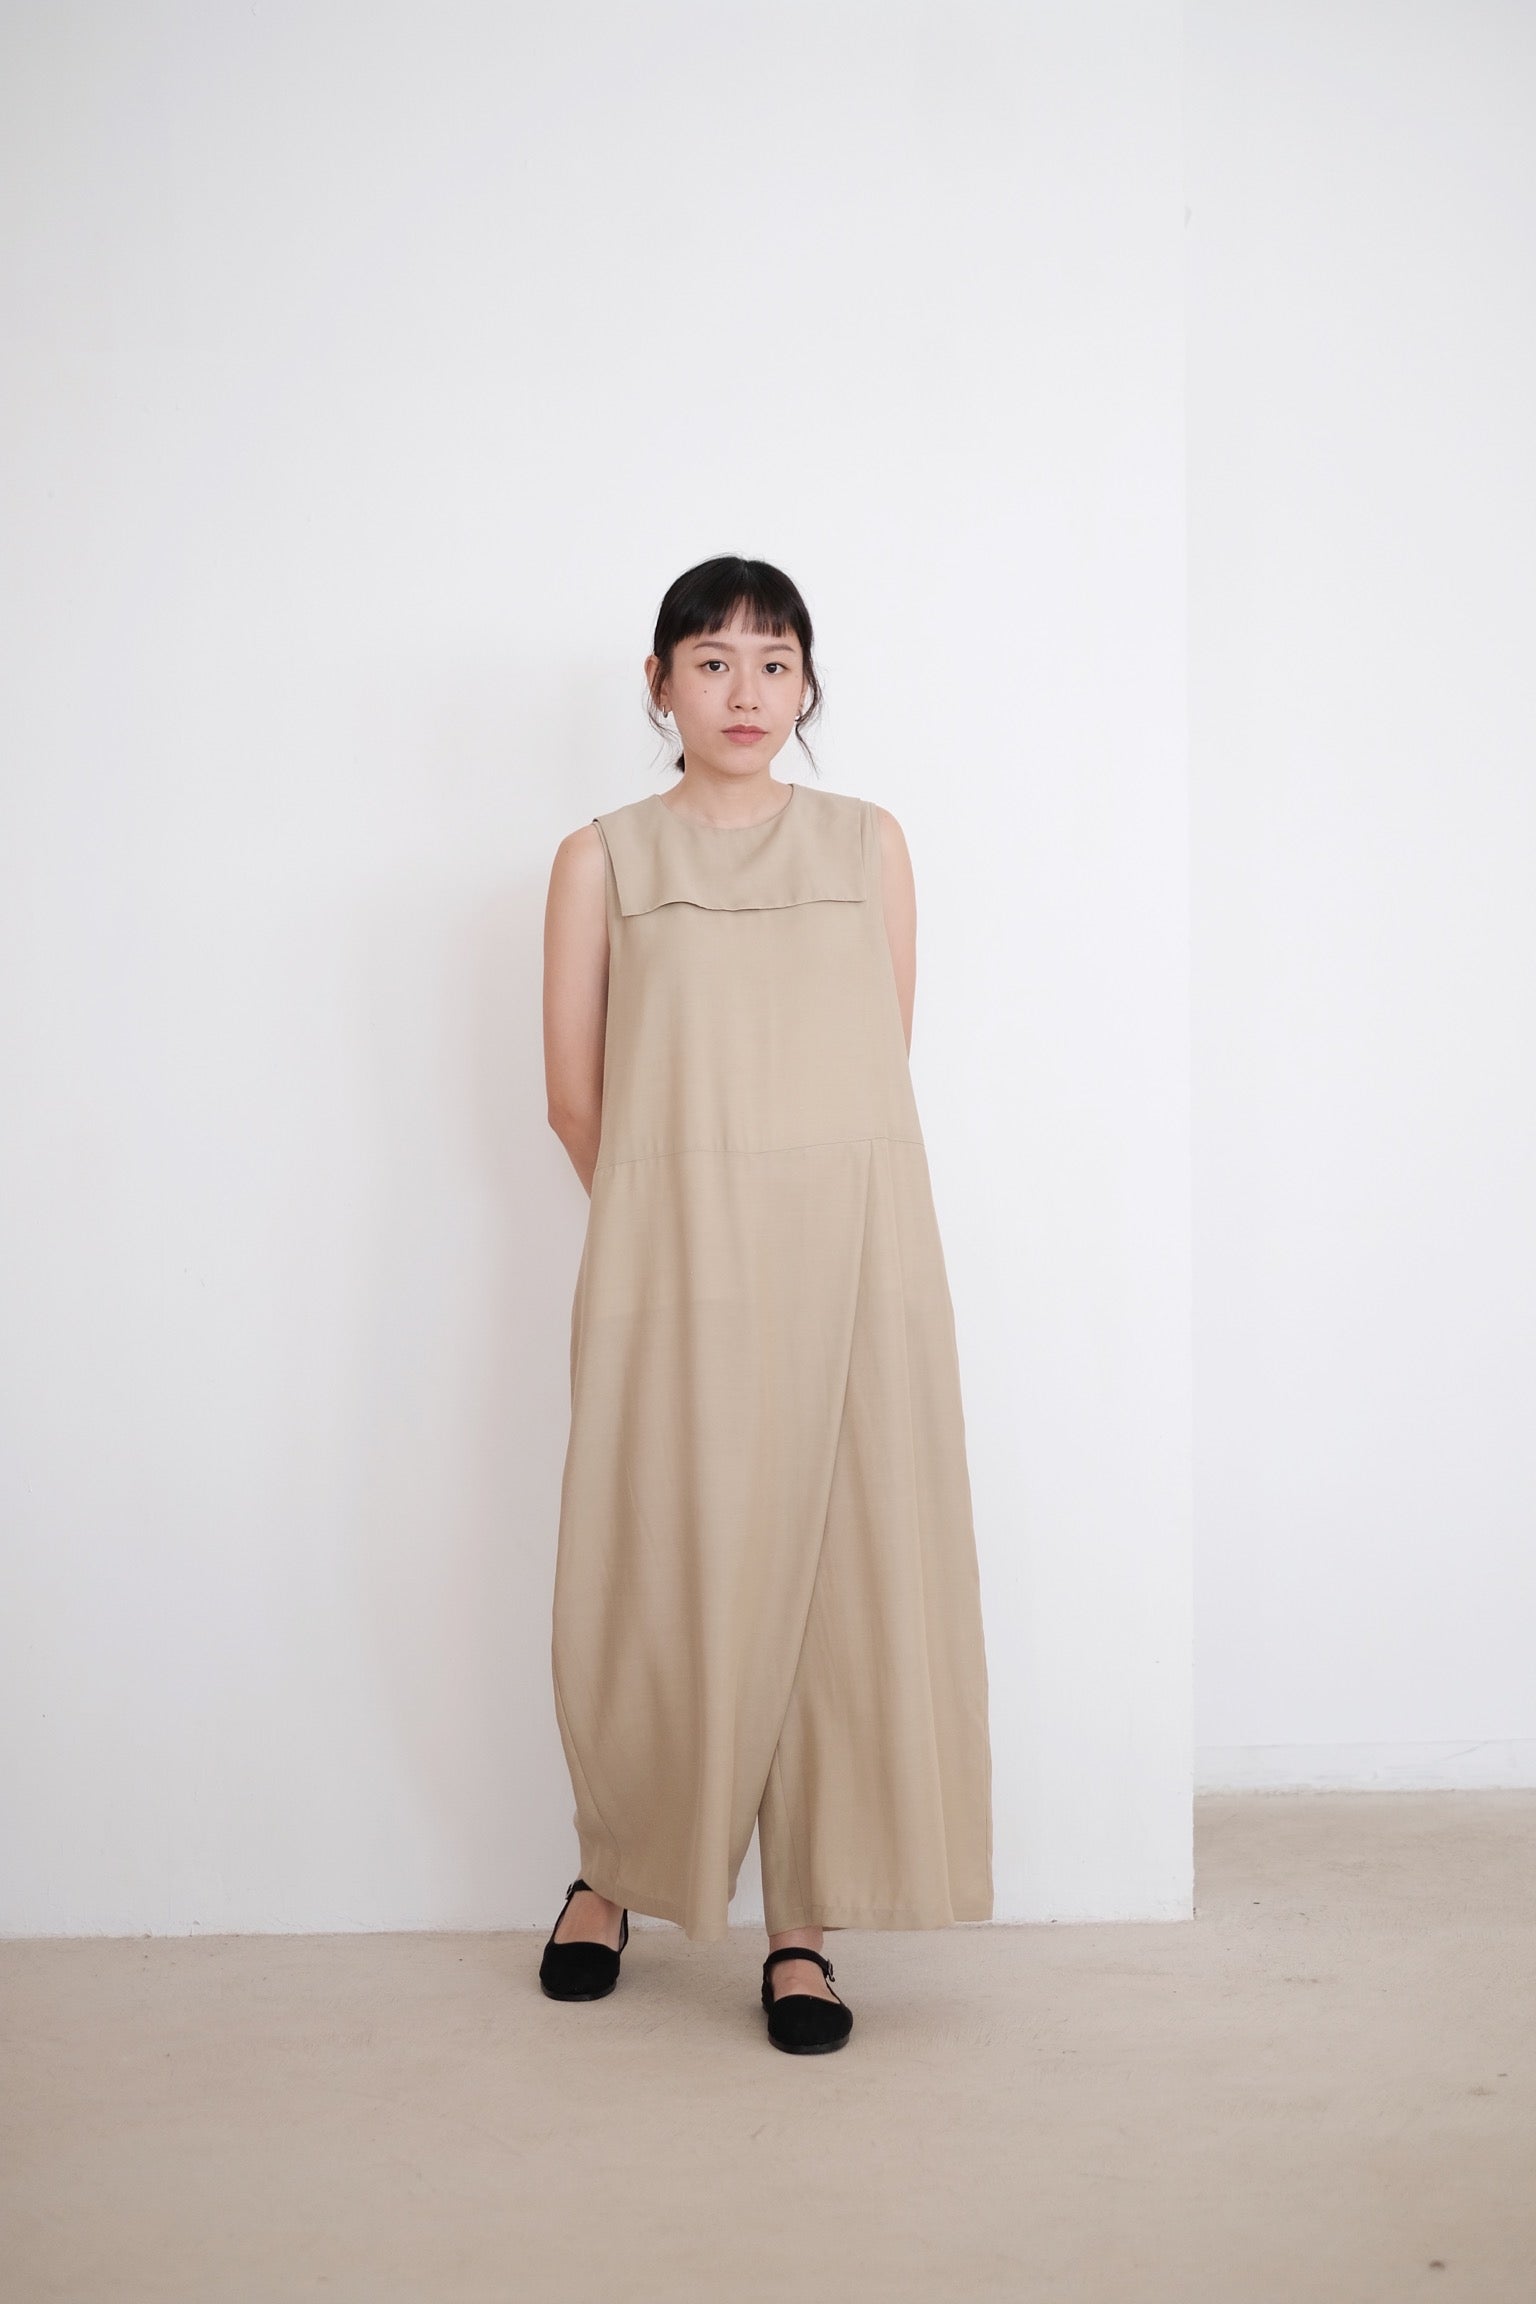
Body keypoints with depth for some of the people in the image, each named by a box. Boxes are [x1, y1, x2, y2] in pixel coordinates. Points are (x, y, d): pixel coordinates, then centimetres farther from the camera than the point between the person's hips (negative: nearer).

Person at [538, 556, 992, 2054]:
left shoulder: (870, 845, 11)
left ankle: (802, 1929, 12)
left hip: (855, 1257, 1)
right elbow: (575, 1100, 7)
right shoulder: (601, 862, 6)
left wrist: (792, 1209, 9)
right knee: (659, 1577, 3)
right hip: (674, 1266, -1)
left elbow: (882, 1073, 11)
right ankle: (615, 1871, 28)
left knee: (840, 1576, 0)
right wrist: (686, 1215, 10)